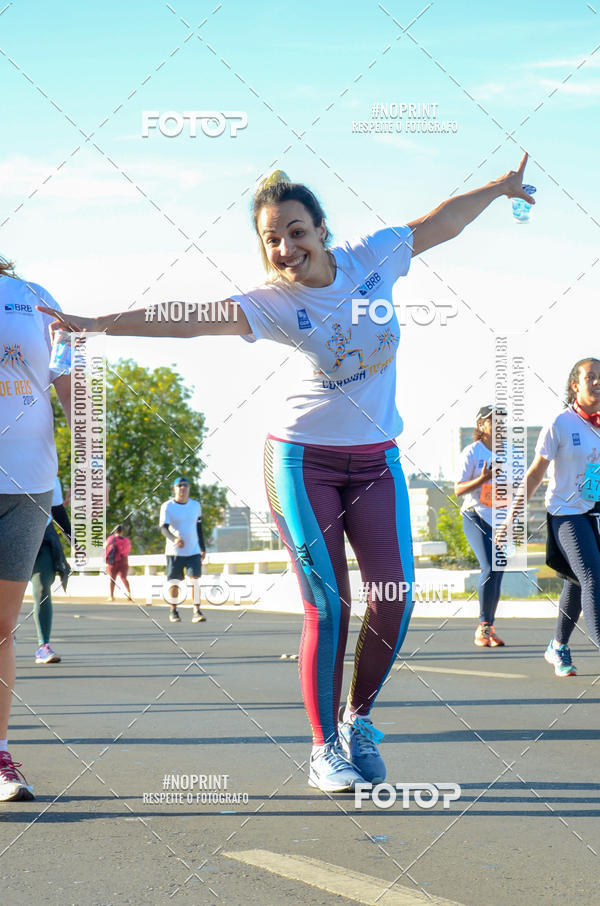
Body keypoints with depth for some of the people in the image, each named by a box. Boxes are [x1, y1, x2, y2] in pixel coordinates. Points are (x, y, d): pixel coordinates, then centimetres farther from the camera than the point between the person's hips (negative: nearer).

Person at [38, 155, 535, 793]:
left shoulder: (373, 257, -2)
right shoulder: (273, 303, -11)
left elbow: (440, 221, 12)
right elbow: (193, 320, -23)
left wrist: (501, 186, 24)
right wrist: (102, 322, -33)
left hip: (377, 459, 4)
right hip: (303, 458, -3)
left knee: (394, 596, -2)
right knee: (328, 606, -6)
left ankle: (357, 720, 21)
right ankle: (324, 747, 6)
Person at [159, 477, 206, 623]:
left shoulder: (196, 505, 7)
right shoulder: (167, 506, -6)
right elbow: (164, 528, -16)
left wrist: (203, 548, 17)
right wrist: (174, 539, -36)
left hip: (193, 551, 2)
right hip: (174, 551, -2)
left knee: (195, 580, -12)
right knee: (174, 582, 3)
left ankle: (196, 612, -14)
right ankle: (173, 611, 20)